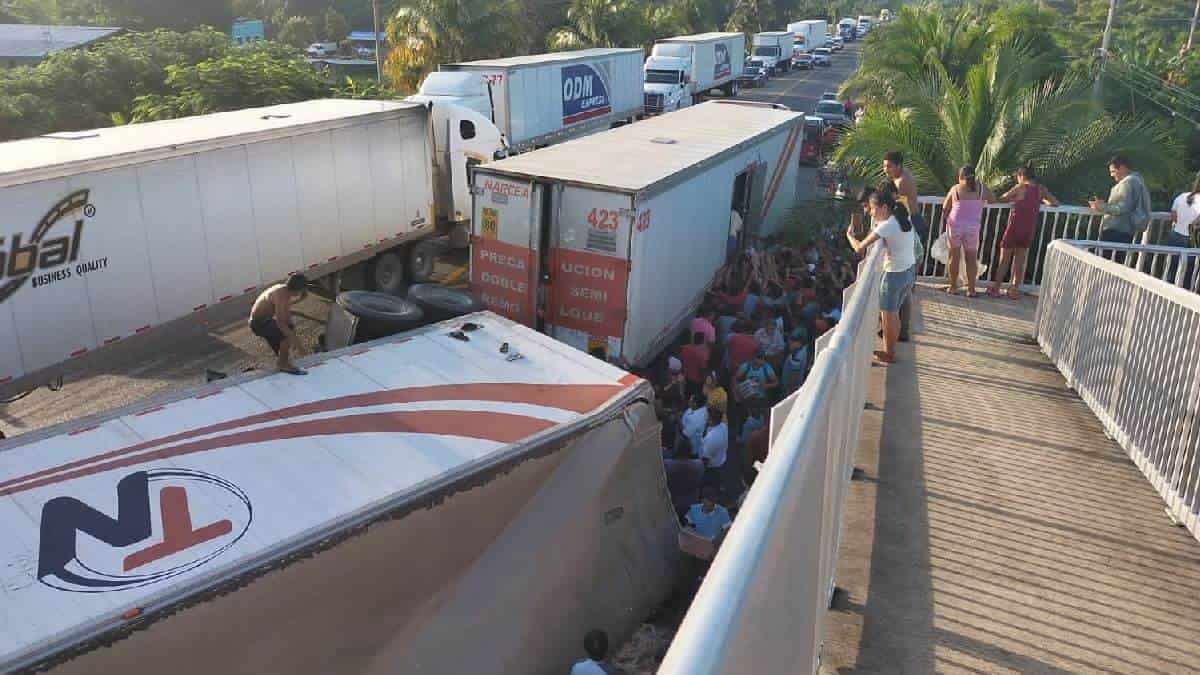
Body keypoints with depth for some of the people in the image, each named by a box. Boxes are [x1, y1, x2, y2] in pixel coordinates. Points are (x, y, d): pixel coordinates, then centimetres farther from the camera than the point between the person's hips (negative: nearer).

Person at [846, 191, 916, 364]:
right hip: (910, 271, 8)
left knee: (888, 315, 9)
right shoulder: (904, 220, 5)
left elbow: (859, 248, -19)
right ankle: (890, 350, 32)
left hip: (895, 275, -8)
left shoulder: (886, 226, -19)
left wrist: (850, 235, 1)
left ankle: (889, 354, 20)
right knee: (894, 313, 21)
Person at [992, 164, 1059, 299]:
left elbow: (1001, 199, 1)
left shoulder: (1020, 188, -9)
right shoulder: (1041, 189, 2)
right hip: (1029, 230, 4)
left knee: (1004, 260, 6)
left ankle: (995, 289, 10)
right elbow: (1055, 203, 10)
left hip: (1014, 227, -4)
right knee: (1020, 261, 12)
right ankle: (1014, 290, 14)